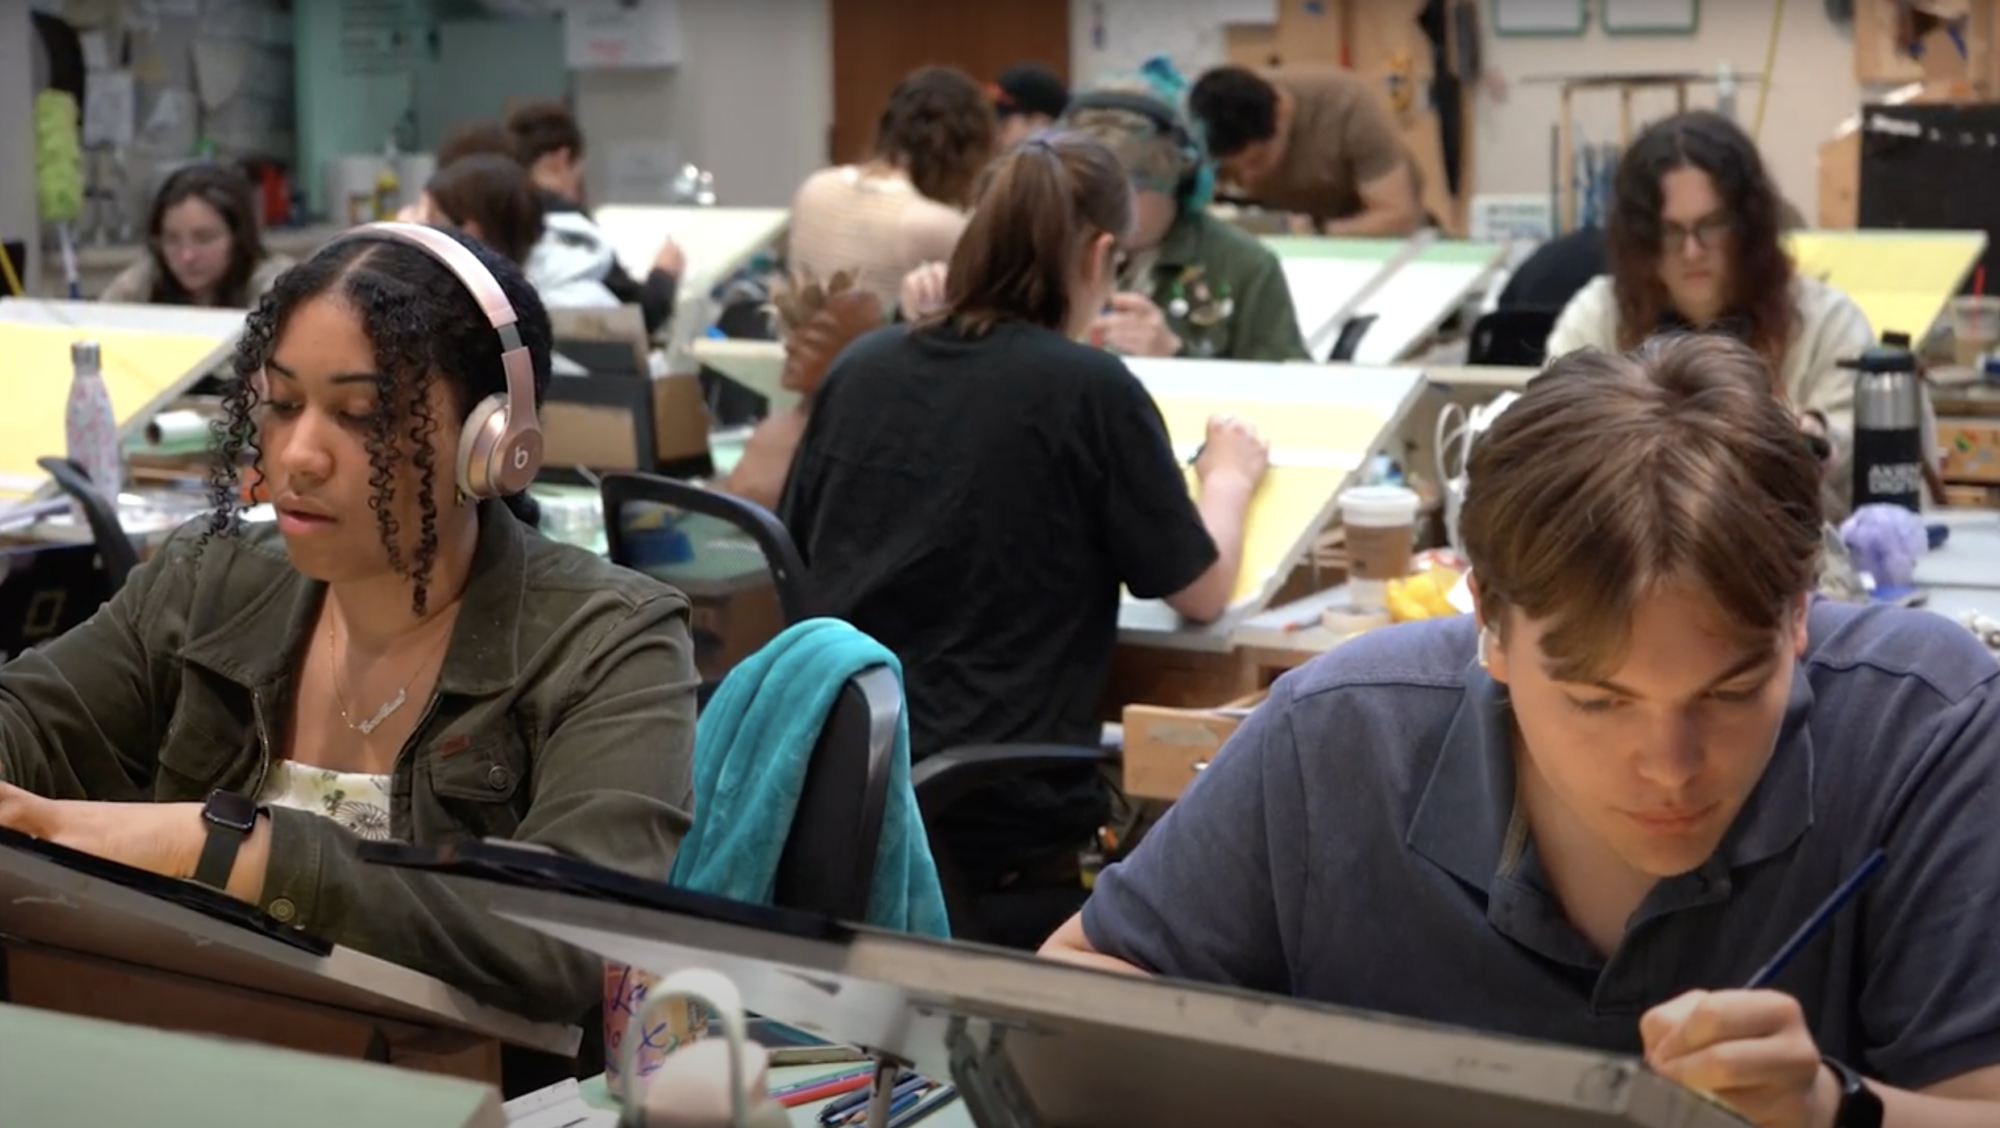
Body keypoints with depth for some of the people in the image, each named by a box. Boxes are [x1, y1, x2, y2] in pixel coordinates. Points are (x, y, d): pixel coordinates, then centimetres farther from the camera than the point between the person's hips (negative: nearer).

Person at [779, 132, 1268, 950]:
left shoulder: (860, 366, 6)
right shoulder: (1092, 390, -8)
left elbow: (797, 556, 19)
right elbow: (1202, 593, 1)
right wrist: (1228, 478, 21)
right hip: (999, 828, -6)